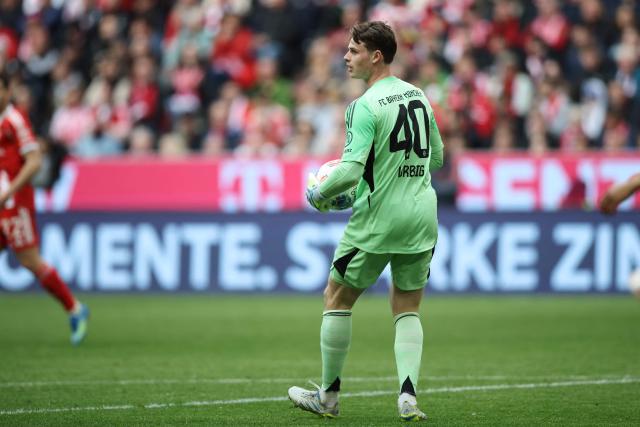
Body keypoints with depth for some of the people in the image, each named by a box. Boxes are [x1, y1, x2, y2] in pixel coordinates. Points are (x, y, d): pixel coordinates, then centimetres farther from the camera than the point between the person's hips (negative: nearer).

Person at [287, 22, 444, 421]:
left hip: (377, 220, -6)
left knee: (337, 299, 10)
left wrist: (319, 195, -5)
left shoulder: (366, 107, -16)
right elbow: (437, 156, 19)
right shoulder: (419, 95, 8)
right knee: (408, 309, 14)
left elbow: (350, 171, -22)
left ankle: (328, 396, 15)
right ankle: (408, 396, -3)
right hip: (422, 216, 6)